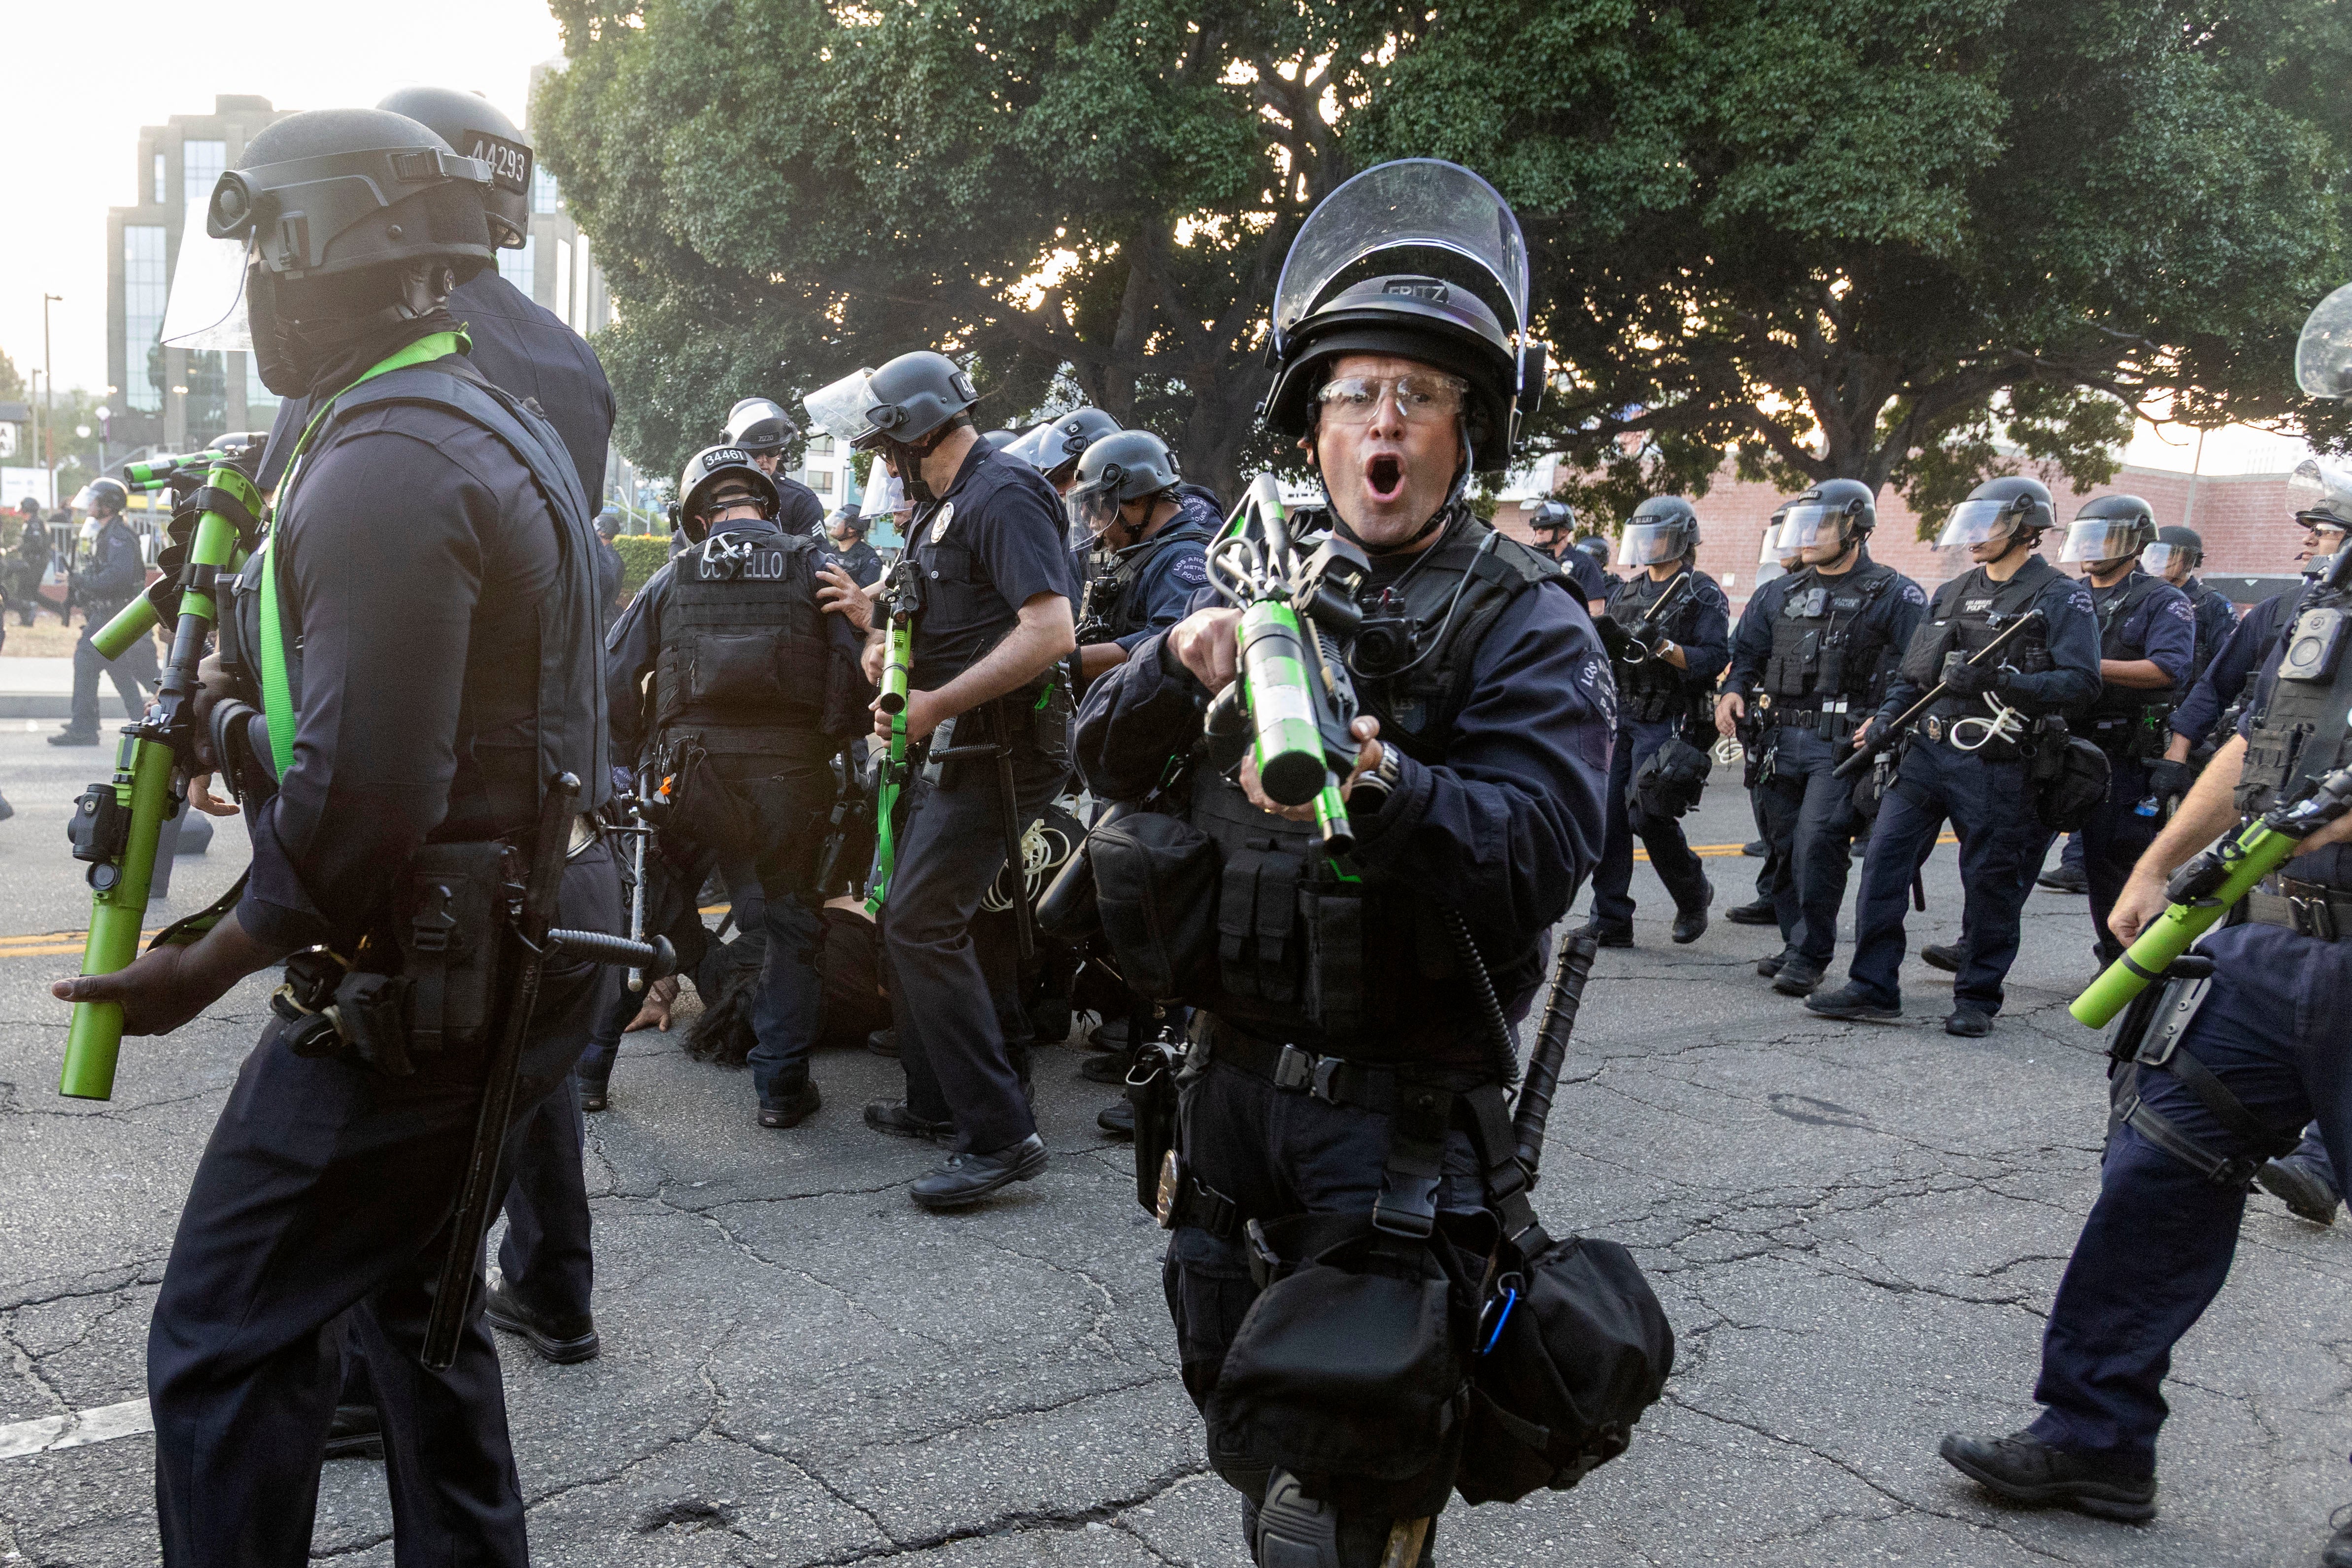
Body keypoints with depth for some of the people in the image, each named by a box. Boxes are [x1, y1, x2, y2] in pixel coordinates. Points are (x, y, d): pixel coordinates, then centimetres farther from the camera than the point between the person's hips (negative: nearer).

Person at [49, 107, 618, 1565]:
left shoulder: (384, 469, -21)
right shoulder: (505, 420, 12)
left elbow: (361, 804, -26)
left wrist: (204, 967, -13)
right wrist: (258, 679, 15)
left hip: (414, 987, -10)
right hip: (527, 948, 10)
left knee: (227, 1342, 1)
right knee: (418, 1285, 23)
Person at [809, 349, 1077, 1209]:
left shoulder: (1003, 495, -14)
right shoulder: (944, 505, 19)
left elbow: (1050, 632, -25)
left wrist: (937, 704, -22)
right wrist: (879, 618, 12)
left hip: (996, 747, -11)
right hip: (953, 749, 11)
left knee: (922, 924, -15)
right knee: (914, 919, 15)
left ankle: (1000, 1134, -12)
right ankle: (938, 1100, 28)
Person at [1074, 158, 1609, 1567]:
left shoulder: (1528, 623, -9)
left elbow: (1545, 849, -23)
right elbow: (1107, 763, 5)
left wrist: (1377, 781, -40)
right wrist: (1181, 663, -16)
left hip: (1397, 1103, -5)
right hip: (1230, 1068, 5)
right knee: (1239, 1414, 21)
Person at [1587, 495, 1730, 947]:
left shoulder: (1703, 596, -3)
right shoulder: (1627, 591, 16)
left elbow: (1714, 660, -12)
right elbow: (1605, 652, 18)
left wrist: (1661, 646, -23)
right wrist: (1608, 640, -5)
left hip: (1665, 722, -6)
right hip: (1619, 714, 6)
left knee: (1648, 817, -9)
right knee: (1608, 817, -1)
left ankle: (1694, 894, 18)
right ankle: (1610, 923, 4)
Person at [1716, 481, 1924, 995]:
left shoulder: (1893, 595, 0)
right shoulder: (1779, 595, 16)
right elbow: (1748, 654, 20)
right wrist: (1734, 692, -1)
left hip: (1844, 745, -5)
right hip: (1782, 740, 6)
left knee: (1818, 843, -14)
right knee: (1786, 849, 9)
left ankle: (1810, 956, -5)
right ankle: (1796, 945, 22)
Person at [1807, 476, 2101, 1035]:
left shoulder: (2060, 598, -4)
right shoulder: (1951, 594, 16)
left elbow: (2081, 682, -15)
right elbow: (1912, 672, 22)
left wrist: (1998, 683, -26)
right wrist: (1884, 718, 4)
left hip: (1995, 765, -6)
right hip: (1927, 752, 6)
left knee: (1991, 882, 3)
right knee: (1884, 860, -1)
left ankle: (1977, 998, 17)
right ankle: (1872, 988, 4)